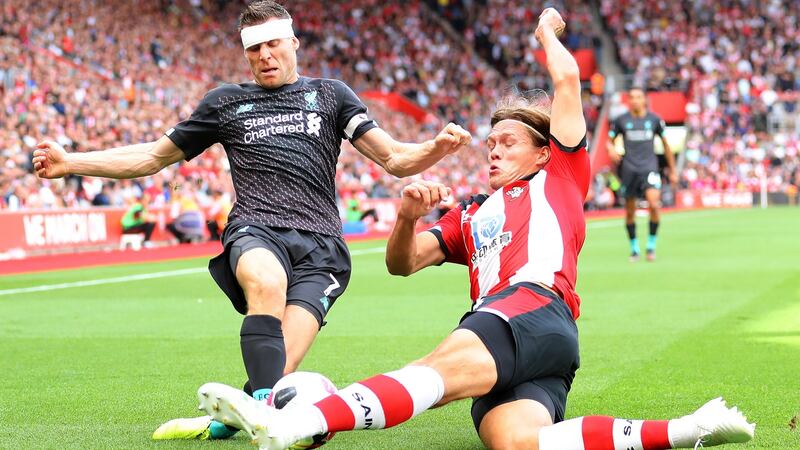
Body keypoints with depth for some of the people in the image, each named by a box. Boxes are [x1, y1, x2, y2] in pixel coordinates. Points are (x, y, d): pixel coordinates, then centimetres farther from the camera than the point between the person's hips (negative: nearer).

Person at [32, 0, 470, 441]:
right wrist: (70, 163, 19)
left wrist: (436, 148, -9)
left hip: (320, 245, 0)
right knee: (267, 283, -40)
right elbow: (154, 156, 29)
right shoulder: (225, 102, 24)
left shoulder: (329, 95, 22)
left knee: (276, 368, -26)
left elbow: (394, 159, 15)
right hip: (255, 231, 0)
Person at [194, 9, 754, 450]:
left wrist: (547, 30, 44)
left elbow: (568, 79, 24)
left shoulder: (559, 178, 26)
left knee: (445, 367, -34)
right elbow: (402, 263, 28)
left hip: (537, 307, -5)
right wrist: (408, 217, 7)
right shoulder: (471, 215, 39)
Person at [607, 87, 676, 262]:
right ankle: (634, 249, 21)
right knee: (630, 211, 4)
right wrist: (611, 150, -14)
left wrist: (672, 170, 14)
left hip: (649, 167, -1)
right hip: (629, 169, 1)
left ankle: (651, 246, -4)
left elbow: (665, 144, 13)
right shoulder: (621, 120, 3)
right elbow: (610, 141, 11)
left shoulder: (654, 119, 5)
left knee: (654, 204, -20)